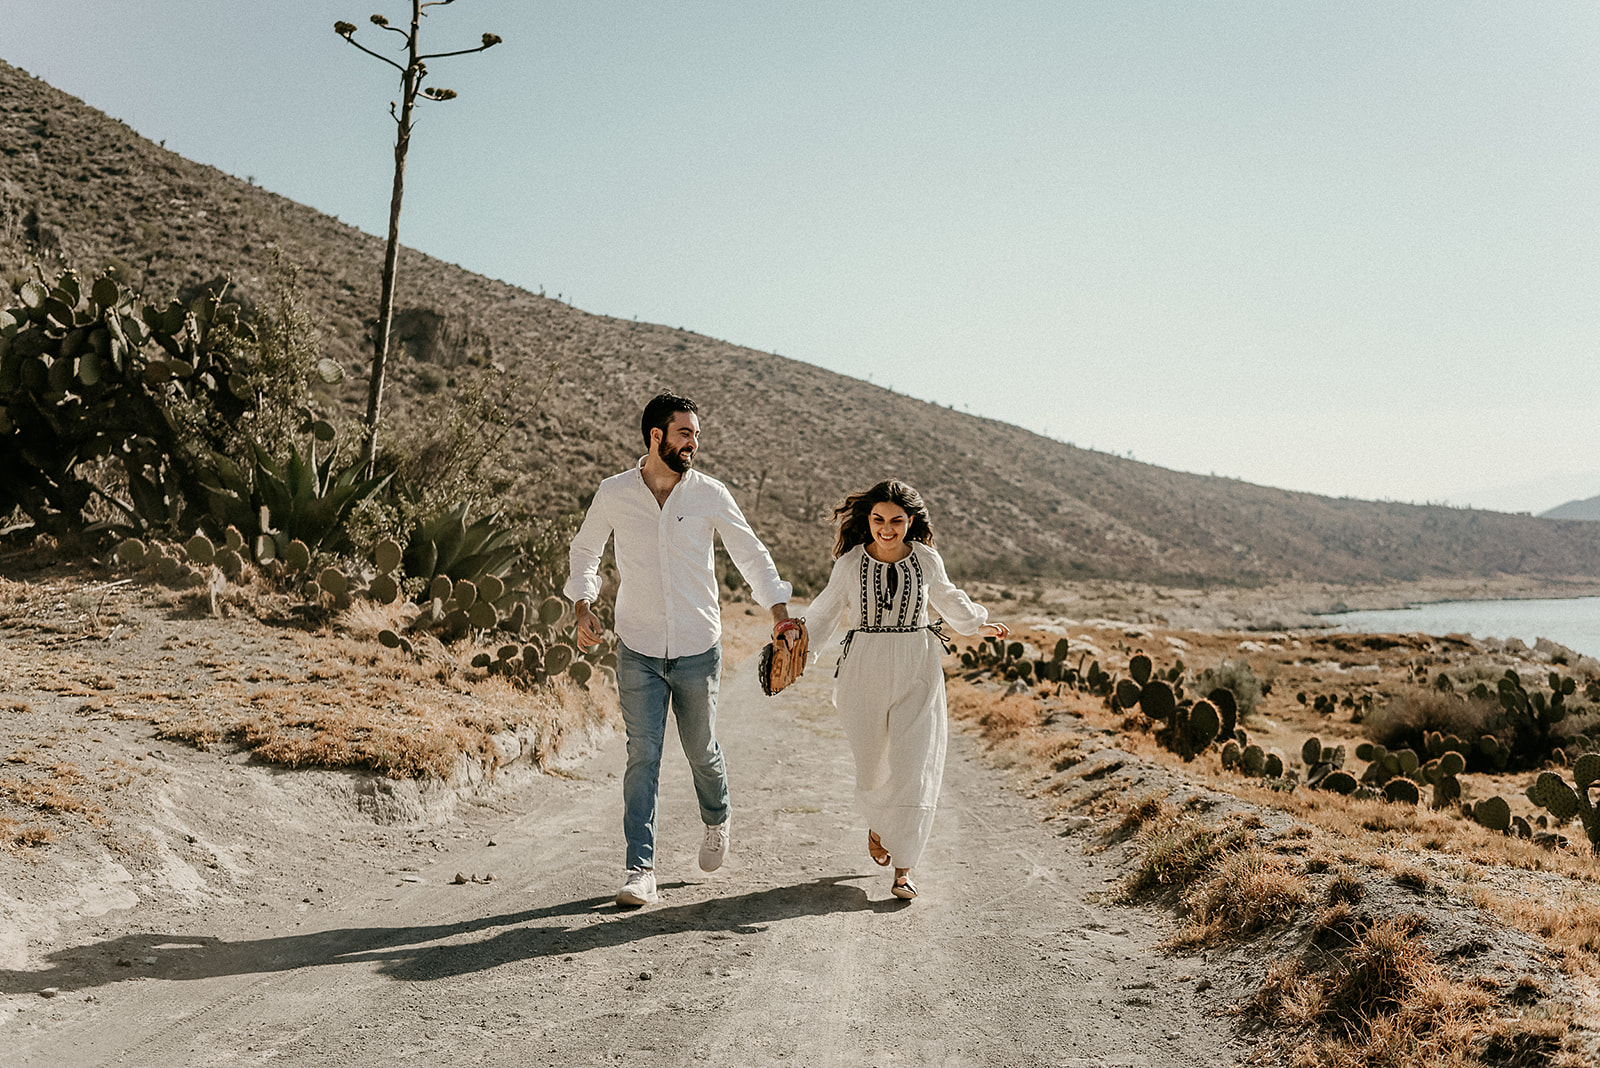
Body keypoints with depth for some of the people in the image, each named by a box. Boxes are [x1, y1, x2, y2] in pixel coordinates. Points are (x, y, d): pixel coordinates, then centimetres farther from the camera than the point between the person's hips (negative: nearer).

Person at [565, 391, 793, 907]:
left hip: (698, 650, 1)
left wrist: (780, 613, -5)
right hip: (638, 651, 0)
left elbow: (751, 554, 4)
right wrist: (584, 609, 0)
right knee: (642, 756, -4)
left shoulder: (710, 494, -3)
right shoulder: (613, 493, -3)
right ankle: (641, 869, 2)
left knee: (701, 750, 13)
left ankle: (716, 822, 43)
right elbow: (585, 550, 12)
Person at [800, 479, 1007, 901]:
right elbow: (825, 612, 6)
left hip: (917, 673, 0)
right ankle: (877, 823, 44)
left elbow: (947, 598, 20)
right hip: (865, 672, 0)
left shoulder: (927, 560, 0)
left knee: (912, 767, -7)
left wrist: (979, 624, 33)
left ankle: (903, 868, 3)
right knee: (871, 762, 10)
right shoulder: (850, 564, -4)